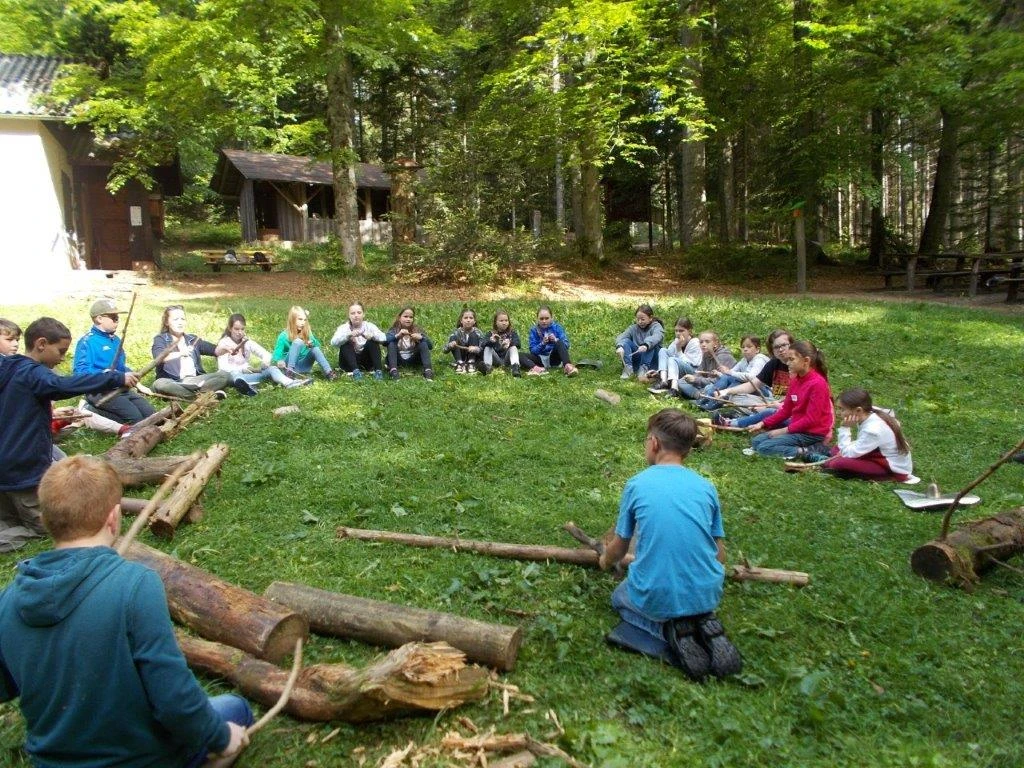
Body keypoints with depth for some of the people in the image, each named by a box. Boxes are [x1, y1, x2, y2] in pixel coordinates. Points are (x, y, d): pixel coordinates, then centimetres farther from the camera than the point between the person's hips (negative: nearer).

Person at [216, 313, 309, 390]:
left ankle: (289, 383, -50)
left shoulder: (247, 342, 10)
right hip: (231, 375, -3)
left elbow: (266, 353, 2)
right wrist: (242, 369, -32)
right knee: (234, 375, -39)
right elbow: (223, 367, -16)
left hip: (246, 373, 4)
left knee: (271, 368, -21)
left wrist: (265, 361, -23)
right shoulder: (224, 343, -4)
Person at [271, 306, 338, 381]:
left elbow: (318, 345, 5)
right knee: (298, 341, -24)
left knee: (315, 349, -18)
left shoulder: (307, 333, 7)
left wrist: (313, 342, -19)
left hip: (303, 367, 5)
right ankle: (289, 371, -34)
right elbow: (277, 353, -17)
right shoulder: (284, 336, -8)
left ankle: (329, 372, -30)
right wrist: (279, 361, -40)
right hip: (289, 366, -5)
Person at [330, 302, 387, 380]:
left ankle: (378, 371, -32)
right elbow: (333, 342, -25)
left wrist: (372, 336, -38)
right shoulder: (344, 328, -6)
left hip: (366, 361, 1)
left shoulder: (369, 326, -3)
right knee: (345, 343, -25)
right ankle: (355, 371, -40)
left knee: (373, 341, -20)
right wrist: (349, 335, -41)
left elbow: (383, 338, -18)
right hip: (349, 363, -1)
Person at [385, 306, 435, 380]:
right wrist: (397, 336, -38)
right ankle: (393, 370, -40)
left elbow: (430, 345, -8)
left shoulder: (417, 330, 0)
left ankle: (428, 370, -34)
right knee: (391, 343, -23)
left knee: (423, 343, -19)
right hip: (398, 361, -1)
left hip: (413, 361, 1)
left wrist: (421, 338, -26)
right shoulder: (394, 330, -4)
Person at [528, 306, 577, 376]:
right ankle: (538, 368, -47)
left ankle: (567, 365, -49)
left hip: (553, 358, -1)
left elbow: (566, 345, -7)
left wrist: (556, 340, -27)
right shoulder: (534, 330, 2)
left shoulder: (557, 328, 2)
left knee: (560, 343, -28)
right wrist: (543, 344, -23)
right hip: (541, 359, 1)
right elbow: (532, 351, -6)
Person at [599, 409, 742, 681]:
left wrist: (605, 561, 32)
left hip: (656, 598, -3)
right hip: (706, 595, 3)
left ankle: (670, 630, 1)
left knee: (620, 597, 30)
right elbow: (719, 555, 8)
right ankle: (702, 624, 4)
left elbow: (618, 548, 8)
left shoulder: (637, 484, -4)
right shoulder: (706, 487, 2)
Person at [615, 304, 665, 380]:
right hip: (635, 360, 3)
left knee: (650, 344, -28)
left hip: (651, 360, -3)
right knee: (625, 341, -17)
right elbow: (621, 337, -12)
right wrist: (619, 346, -37)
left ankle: (644, 368, -33)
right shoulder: (633, 328, 5)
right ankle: (628, 368, -29)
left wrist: (646, 345, -49)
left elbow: (657, 337, -28)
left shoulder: (656, 326, -4)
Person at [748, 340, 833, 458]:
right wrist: (762, 424, 1)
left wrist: (784, 430, -16)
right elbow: (786, 410, 11)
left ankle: (809, 451, -12)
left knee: (764, 447, -17)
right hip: (797, 425, 9)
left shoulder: (817, 383, -18)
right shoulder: (795, 380, 6)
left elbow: (811, 419, -19)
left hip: (812, 433, -9)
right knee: (757, 441, 2)